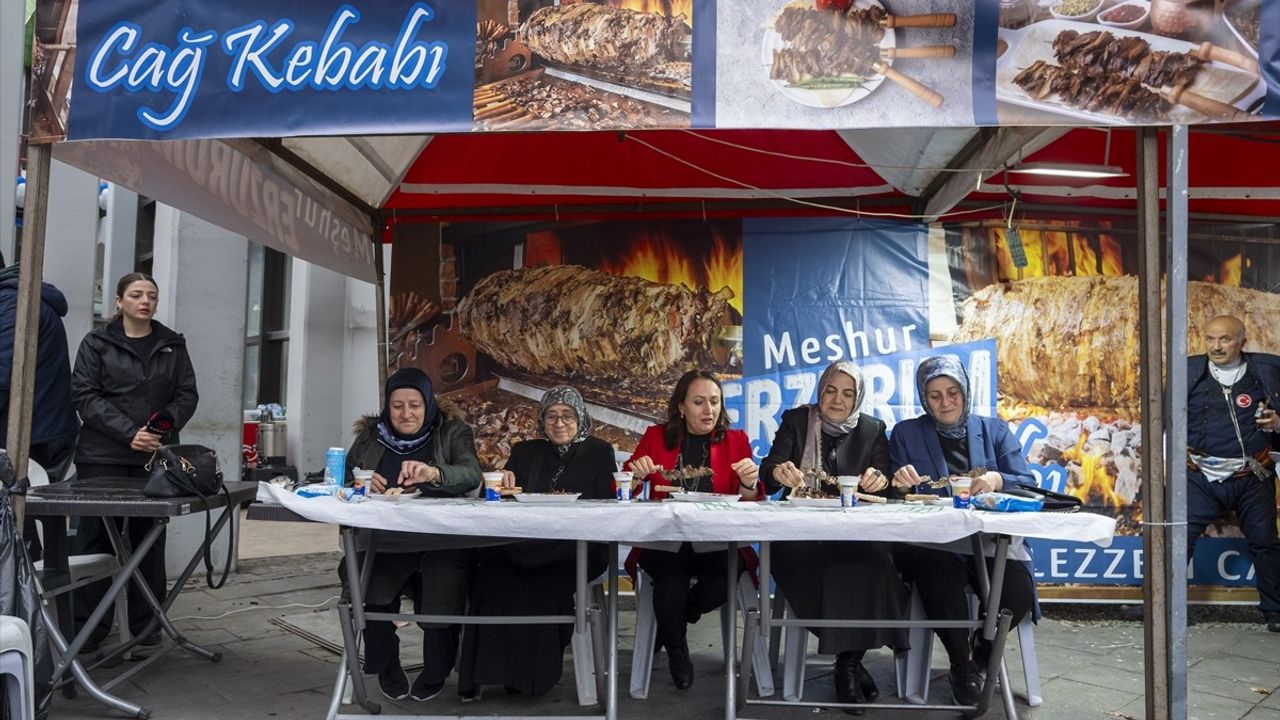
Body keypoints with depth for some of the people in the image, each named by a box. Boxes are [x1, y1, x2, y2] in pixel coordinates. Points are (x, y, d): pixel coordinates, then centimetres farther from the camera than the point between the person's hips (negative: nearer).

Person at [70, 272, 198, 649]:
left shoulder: (173, 345, 12)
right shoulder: (96, 343, 5)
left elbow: (187, 394, 10)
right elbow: (84, 395, -3)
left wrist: (166, 425, -10)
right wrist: (129, 432, -14)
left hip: (156, 458, 2)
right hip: (103, 457, -2)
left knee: (149, 539, 5)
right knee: (97, 538, 0)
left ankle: (145, 625, 12)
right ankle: (89, 627, 9)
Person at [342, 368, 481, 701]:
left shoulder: (451, 432, 8)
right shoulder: (369, 436, 15)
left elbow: (472, 474, -10)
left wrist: (433, 473, -31)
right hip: (384, 543, 2)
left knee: (441, 602, -25)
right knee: (371, 593, -27)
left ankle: (435, 672, 9)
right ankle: (386, 667, 4)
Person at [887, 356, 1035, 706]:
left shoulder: (995, 430, 18)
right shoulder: (906, 433, 15)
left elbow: (1028, 484, 7)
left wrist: (997, 480, -15)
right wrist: (901, 483, -14)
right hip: (929, 542, -1)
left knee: (1019, 591, -29)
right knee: (942, 574, -37)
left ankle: (981, 654, 7)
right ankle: (960, 664, -8)